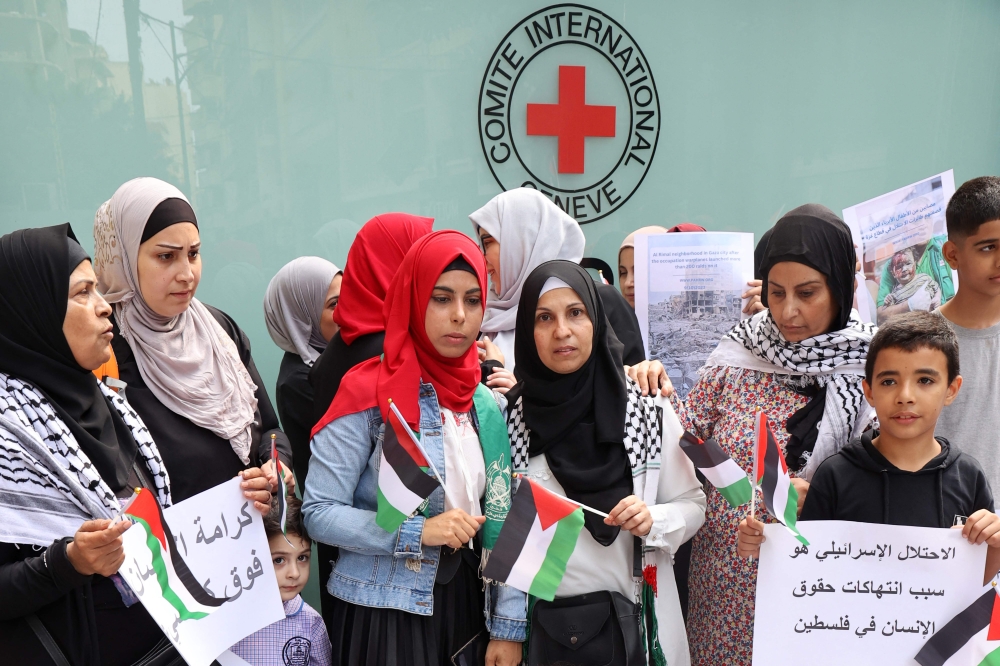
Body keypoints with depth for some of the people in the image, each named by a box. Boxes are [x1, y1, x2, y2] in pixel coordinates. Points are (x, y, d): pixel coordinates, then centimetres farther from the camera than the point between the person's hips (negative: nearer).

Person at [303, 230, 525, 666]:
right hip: (383, 612, -4)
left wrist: (508, 626, -1)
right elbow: (318, 513, -13)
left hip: (467, 604, 4)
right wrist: (416, 532, -22)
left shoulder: (489, 403, 2)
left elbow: (501, 521, 1)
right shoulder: (369, 393, -12)